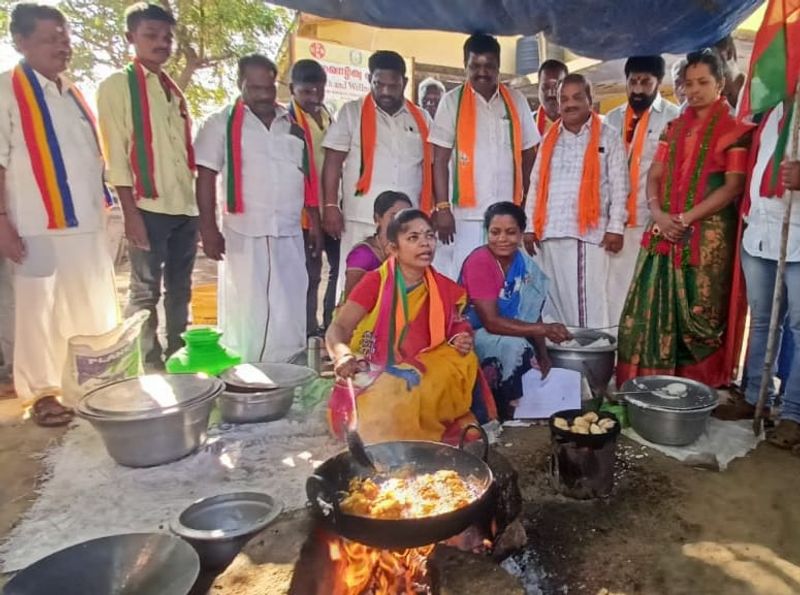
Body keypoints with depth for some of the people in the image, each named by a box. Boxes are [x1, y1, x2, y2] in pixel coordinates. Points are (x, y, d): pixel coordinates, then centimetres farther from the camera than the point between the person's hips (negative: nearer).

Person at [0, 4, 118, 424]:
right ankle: (42, 394, 13)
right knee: (38, 310, 2)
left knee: (96, 310, 11)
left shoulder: (74, 94, 17)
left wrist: (107, 209, 13)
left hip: (87, 222, 6)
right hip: (38, 225, -6)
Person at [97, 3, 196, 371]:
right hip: (148, 206, -6)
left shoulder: (175, 91, 18)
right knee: (146, 291, 0)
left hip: (185, 206, 6)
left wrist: (198, 204, 11)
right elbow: (115, 152, -7)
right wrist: (130, 211, -14)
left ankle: (177, 357, 22)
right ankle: (147, 364, 11)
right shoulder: (116, 86, 0)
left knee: (180, 289, 11)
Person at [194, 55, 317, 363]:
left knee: (290, 311, 9)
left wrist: (315, 222, 12)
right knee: (246, 310, 2)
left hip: (290, 234, 4)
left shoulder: (293, 125, 13)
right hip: (244, 234, -4)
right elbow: (205, 177, -4)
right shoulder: (222, 123, 0)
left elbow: (307, 176, 16)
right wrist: (209, 228, -10)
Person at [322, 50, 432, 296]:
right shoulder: (351, 113, 4)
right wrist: (330, 205, -8)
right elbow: (333, 161, 1)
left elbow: (430, 167, 15)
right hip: (362, 219, -2)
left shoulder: (421, 118, 13)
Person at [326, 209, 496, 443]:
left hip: (421, 374, 5)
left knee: (464, 362, -19)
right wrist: (343, 355, -35)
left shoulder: (445, 290, 4)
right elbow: (337, 328, -12)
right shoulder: (375, 281, -8)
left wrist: (461, 343, -11)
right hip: (374, 376, -4)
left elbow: (455, 330, 15)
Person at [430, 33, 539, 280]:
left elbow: (529, 155, 14)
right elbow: (440, 159, -2)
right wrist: (442, 207, -10)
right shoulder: (452, 101, 2)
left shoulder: (516, 101, 10)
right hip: (465, 214, -2)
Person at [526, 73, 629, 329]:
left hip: (589, 231, -4)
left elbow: (619, 185, 0)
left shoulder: (608, 137, 6)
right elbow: (536, 184, 14)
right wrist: (530, 227, 7)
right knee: (552, 299, 6)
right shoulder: (549, 139, 17)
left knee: (588, 300, -4)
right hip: (550, 233, 4)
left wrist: (615, 227, -8)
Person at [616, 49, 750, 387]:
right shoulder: (675, 128, 16)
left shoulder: (734, 129, 1)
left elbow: (734, 185, -8)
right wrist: (658, 214, -9)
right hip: (665, 233, 5)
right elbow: (654, 176, 10)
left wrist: (685, 218, -16)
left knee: (698, 315, -1)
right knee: (652, 312, 2)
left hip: (708, 237, -4)